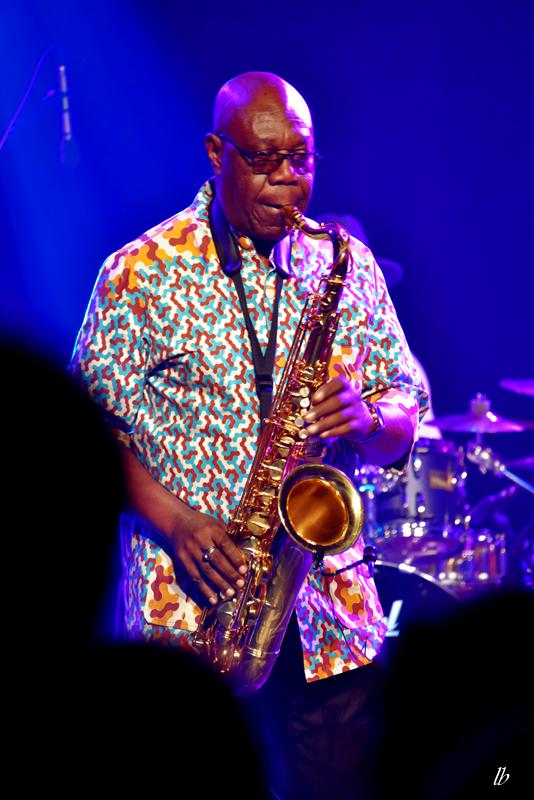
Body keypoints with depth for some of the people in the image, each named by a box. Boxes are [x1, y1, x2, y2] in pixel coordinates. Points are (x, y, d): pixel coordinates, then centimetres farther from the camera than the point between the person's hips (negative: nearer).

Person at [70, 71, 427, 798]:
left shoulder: (348, 267, 9)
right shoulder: (142, 272, -2)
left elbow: (407, 408, 12)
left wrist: (366, 418, -12)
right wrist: (173, 521, -16)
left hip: (329, 603, 3)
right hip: (189, 606, -3)